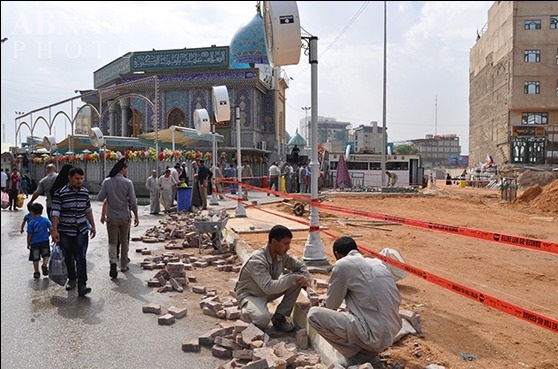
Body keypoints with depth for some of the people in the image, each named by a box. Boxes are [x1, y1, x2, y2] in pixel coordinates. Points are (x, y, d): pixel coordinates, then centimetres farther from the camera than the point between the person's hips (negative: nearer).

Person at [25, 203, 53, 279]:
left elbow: (29, 234, -7)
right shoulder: (46, 220, -4)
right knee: (46, 255, 19)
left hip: (34, 242, -1)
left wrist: (28, 244, 4)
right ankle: (45, 265, -6)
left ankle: (36, 273, 14)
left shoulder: (31, 223, -9)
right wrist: (48, 235, 14)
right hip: (45, 241, 1)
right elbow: (51, 229, -5)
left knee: (35, 258, 9)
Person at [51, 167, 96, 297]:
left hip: (81, 231, 2)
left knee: (81, 258, -7)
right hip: (65, 232, -2)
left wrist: (93, 226, 16)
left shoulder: (85, 192, 4)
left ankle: (82, 285, -9)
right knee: (68, 258, 13)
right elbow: (55, 213, -11)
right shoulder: (60, 193, -10)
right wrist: (54, 230, -16)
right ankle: (72, 279, 32)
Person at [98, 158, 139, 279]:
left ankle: (113, 262, -14)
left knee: (112, 242, 9)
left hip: (111, 218, 1)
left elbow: (100, 198, -2)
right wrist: (136, 216, 2)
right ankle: (123, 266, 23)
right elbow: (133, 202, -9)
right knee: (124, 242, 16)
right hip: (125, 217, 0)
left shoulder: (107, 181, -7)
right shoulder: (128, 183, -11)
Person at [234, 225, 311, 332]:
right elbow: (268, 287, -41)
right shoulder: (257, 260, -32)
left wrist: (306, 280, -14)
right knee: (263, 318, -37)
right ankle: (245, 313, 0)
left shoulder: (281, 255, -10)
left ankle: (279, 317, -3)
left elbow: (300, 266, 6)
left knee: (296, 280, -13)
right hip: (249, 294, -7)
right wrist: (292, 278, -39)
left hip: (268, 292, 7)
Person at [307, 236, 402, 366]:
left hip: (374, 335, -8)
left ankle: (356, 354, 2)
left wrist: (322, 305, 30)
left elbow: (331, 305, 4)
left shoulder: (342, 265, -5)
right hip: (391, 333, 8)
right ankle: (370, 349, 16)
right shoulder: (377, 263, 14)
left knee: (314, 314, -3)